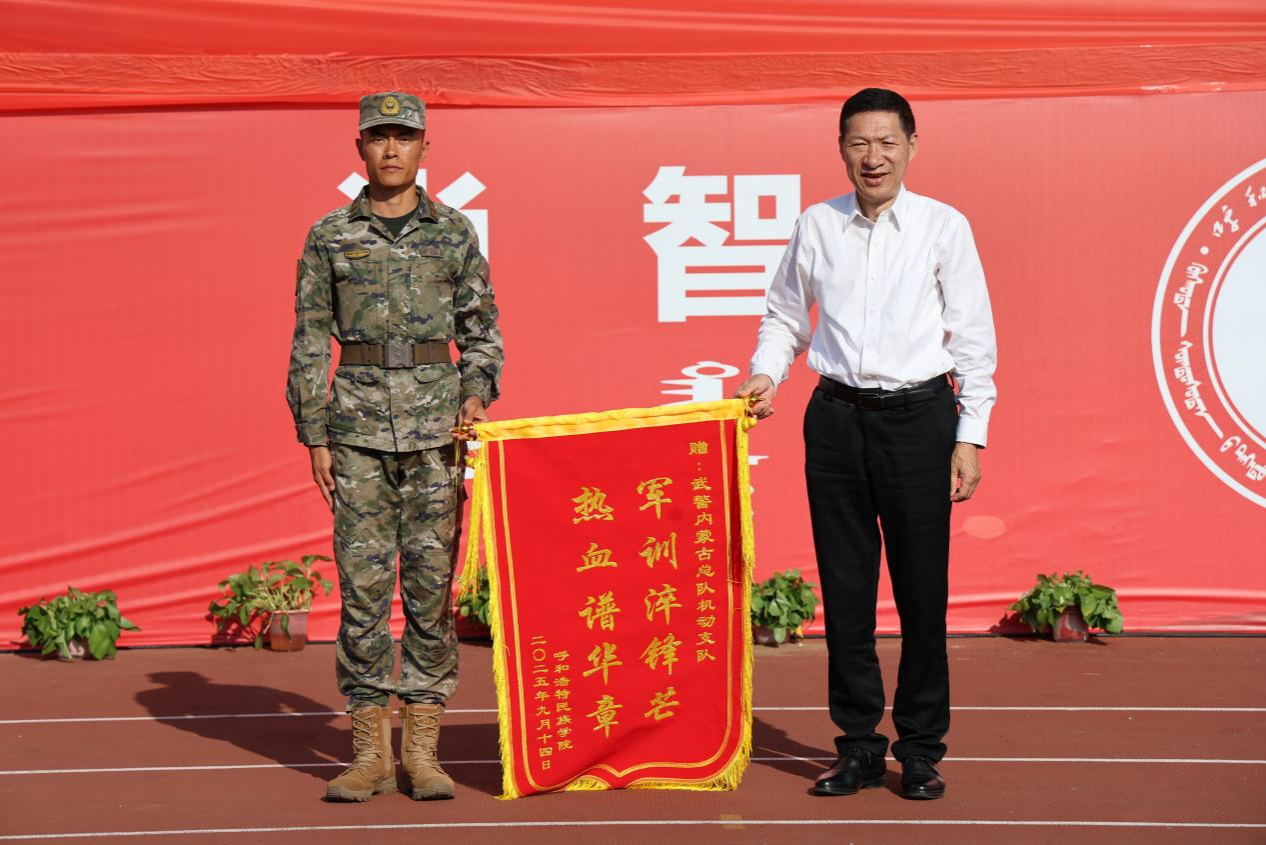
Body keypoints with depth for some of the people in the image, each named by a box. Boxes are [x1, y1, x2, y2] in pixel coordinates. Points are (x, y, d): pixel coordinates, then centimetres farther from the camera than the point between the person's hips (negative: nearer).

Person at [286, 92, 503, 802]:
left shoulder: (455, 232, 8)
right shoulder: (330, 237, 7)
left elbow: (481, 329, 12)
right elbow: (310, 342, 8)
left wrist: (477, 395, -5)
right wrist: (315, 435, 2)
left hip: (437, 421, 0)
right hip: (358, 418, 0)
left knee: (432, 579, 0)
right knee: (362, 580, -1)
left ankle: (423, 750, 6)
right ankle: (370, 751, 5)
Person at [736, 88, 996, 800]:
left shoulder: (944, 226, 1)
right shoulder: (817, 226, 7)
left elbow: (974, 338, 2)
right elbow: (785, 315, 20)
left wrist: (970, 435, -3)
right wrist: (766, 372, 3)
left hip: (918, 415, -2)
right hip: (837, 417, 2)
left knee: (922, 587, 0)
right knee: (845, 586, 5)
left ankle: (922, 747, 11)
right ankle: (858, 742, 15)